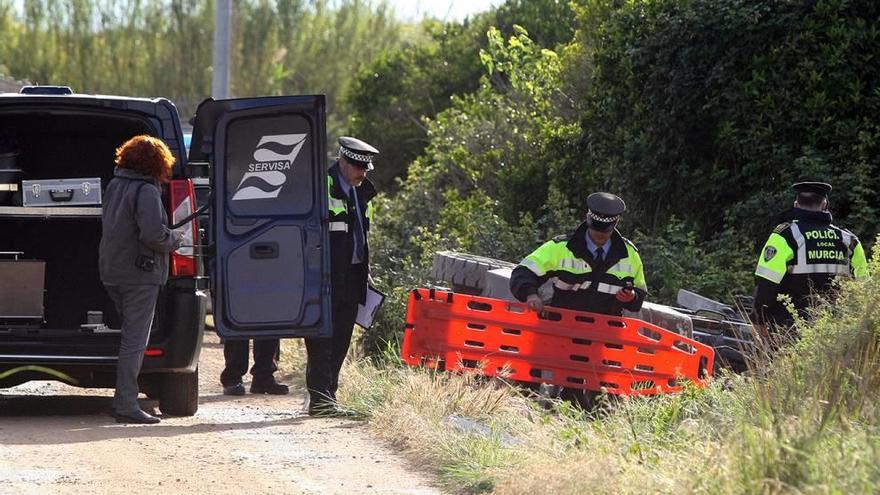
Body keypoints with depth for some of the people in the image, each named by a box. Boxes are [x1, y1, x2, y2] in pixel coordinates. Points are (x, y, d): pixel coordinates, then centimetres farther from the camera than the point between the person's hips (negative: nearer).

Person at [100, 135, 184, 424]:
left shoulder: (114, 186, 11)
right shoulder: (146, 191, -15)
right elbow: (153, 234, -24)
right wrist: (176, 239, -4)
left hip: (112, 271, 8)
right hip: (140, 273, -8)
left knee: (131, 336, 16)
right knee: (135, 340, -6)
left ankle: (124, 401, 17)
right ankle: (126, 405, -8)